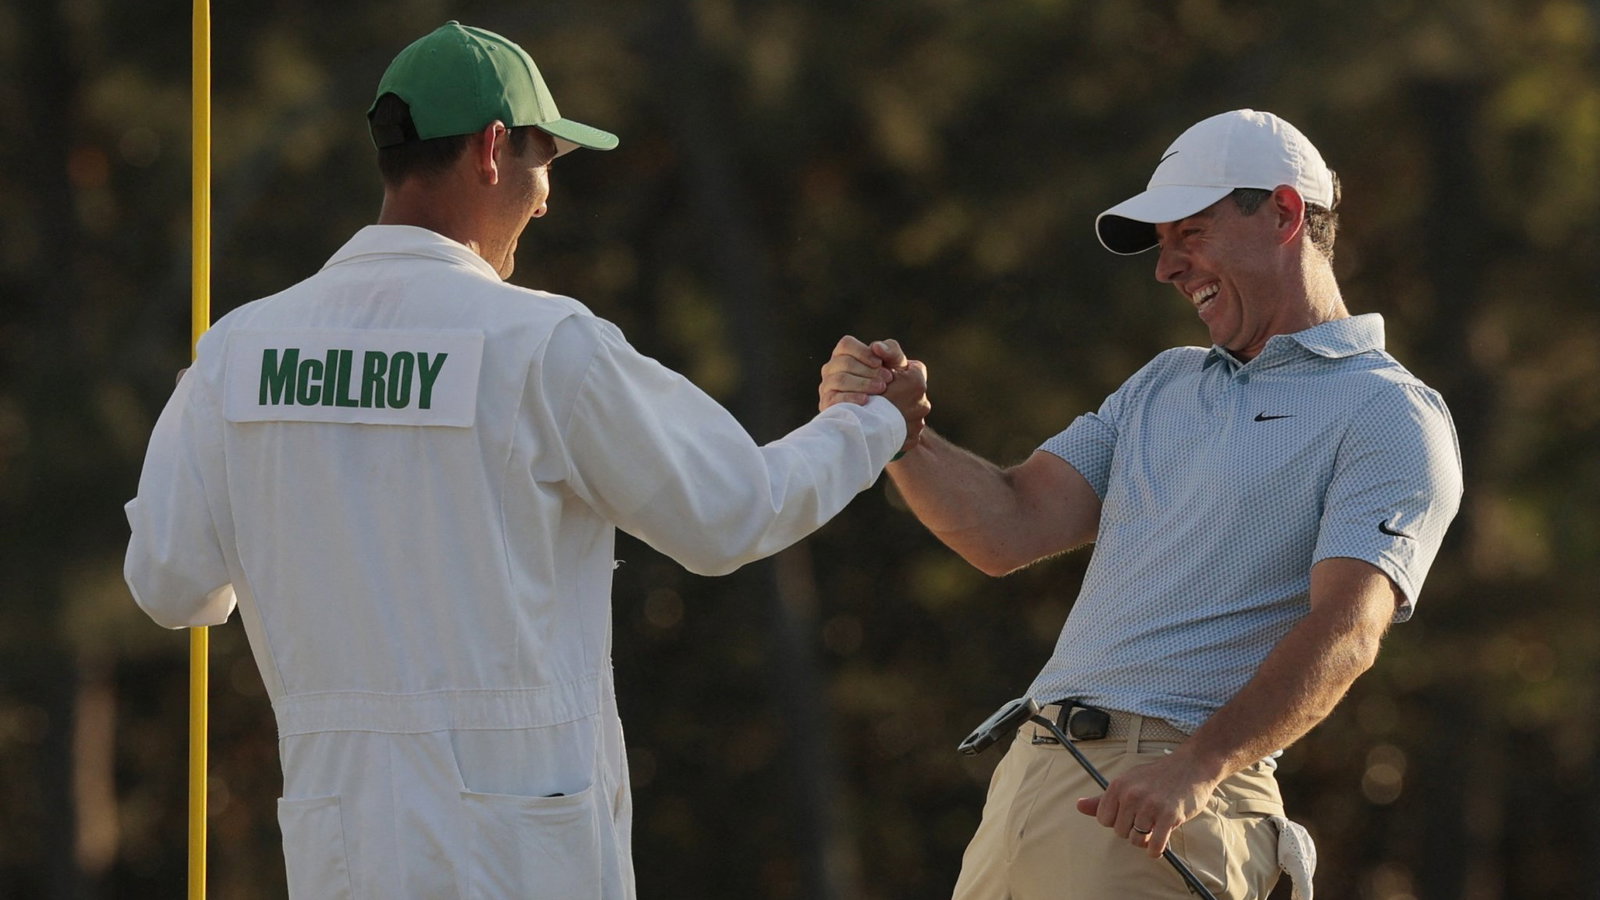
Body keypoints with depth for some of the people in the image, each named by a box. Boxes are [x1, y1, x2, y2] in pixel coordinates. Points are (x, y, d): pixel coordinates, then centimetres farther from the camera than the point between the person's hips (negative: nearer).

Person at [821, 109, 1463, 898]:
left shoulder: (1388, 414, 0)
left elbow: (1346, 632, -14)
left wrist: (1198, 768, -28)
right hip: (1029, 768, 7)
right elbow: (1011, 529, 15)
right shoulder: (1165, 383, 26)